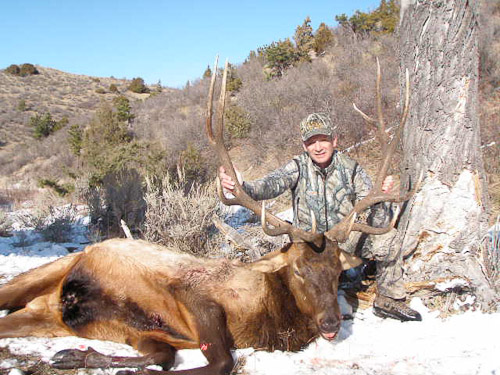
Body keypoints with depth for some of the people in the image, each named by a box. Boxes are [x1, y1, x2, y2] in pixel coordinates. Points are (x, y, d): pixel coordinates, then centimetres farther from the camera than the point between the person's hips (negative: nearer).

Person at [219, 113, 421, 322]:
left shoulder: (350, 169, -7)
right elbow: (271, 185, -31)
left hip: (345, 240, 2)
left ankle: (389, 302, 1)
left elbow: (377, 220, -13)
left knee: (387, 240, -21)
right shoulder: (298, 167, -9)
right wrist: (241, 187, -52)